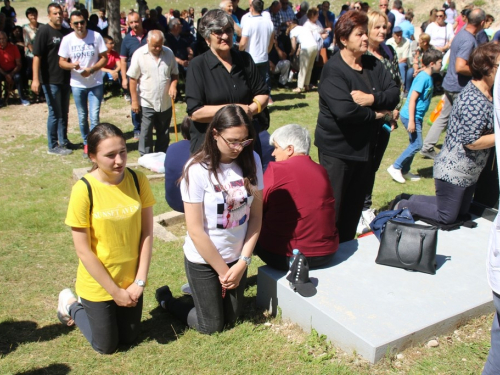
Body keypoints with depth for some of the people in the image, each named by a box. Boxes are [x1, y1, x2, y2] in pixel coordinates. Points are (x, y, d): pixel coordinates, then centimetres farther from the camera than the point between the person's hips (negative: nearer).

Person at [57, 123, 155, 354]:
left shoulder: (138, 181, -11)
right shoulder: (83, 190, -22)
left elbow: (147, 233, -7)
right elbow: (83, 251, -18)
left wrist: (140, 281, -11)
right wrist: (115, 291, -14)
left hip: (131, 280, 4)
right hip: (98, 285, -3)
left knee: (128, 338, 21)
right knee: (106, 346, 16)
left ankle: (90, 308, 44)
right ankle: (72, 305, 38)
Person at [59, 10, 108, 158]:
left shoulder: (96, 36, -7)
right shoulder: (67, 39, -3)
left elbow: (104, 58, -4)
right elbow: (61, 62, 0)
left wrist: (91, 70, -19)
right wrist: (72, 65, -22)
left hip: (95, 83, -2)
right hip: (77, 84, 2)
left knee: (94, 116, -6)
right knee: (82, 117, 12)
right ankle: (86, 144, 27)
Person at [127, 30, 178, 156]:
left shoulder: (169, 53, 0)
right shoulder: (139, 54, -9)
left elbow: (175, 73, 11)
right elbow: (133, 79, -7)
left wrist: (173, 85, -10)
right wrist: (134, 100, -8)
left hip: (166, 102, 4)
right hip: (147, 102, -3)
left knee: (163, 133, 14)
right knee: (146, 133, 3)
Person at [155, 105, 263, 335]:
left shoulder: (251, 161, -9)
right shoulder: (197, 170, -22)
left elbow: (256, 216, -4)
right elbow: (196, 231, -18)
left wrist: (243, 262, -8)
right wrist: (222, 270, -11)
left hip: (236, 256, 5)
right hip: (203, 260, -4)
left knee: (231, 317, 20)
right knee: (212, 326, 11)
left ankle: (202, 292, 46)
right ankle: (166, 299, 34)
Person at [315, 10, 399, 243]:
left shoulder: (374, 64, 6)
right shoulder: (333, 69, -16)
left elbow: (394, 93, -3)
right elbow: (344, 110, -29)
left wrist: (372, 99, -22)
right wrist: (376, 115, -15)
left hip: (364, 145, 7)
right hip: (337, 147, -7)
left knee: (355, 206, 16)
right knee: (332, 207, 1)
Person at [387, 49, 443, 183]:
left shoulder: (428, 77, 9)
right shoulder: (423, 77, -18)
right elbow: (412, 99, -21)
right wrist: (411, 121, -23)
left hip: (417, 116, 9)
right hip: (411, 116, -9)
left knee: (414, 144, 13)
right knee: (417, 145, -7)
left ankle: (405, 171, 23)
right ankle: (395, 167, 2)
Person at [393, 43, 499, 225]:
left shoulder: (484, 93, 6)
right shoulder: (474, 100, -25)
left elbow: (485, 127, 16)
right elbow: (471, 142, -26)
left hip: (468, 171, 10)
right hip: (453, 170, -10)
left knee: (461, 212, 21)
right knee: (447, 217, 2)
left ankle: (413, 201, 25)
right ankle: (404, 205, 14)